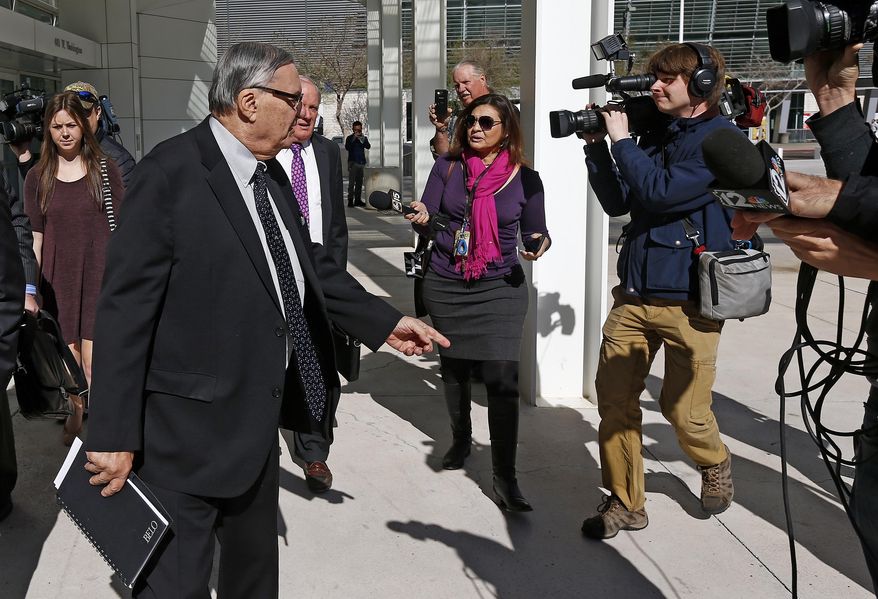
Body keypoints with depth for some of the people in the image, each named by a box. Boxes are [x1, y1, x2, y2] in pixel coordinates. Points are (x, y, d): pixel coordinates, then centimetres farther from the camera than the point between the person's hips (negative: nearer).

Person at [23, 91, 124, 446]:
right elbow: (35, 239, 7)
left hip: (99, 276, -2)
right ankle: (76, 413, 31)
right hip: (58, 280, 2)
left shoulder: (104, 169, 1)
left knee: (94, 364, -7)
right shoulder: (37, 177, 5)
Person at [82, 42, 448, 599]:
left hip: (259, 419, 9)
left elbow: (309, 263, 18)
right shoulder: (171, 172, -18)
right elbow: (126, 307, -19)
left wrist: (386, 322, 14)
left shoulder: (270, 173, 8)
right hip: (189, 429, -8)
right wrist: (115, 435, -19)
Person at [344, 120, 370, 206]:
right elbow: (347, 147, -14)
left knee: (359, 182, 7)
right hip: (353, 162, -4)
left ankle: (358, 200, 12)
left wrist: (363, 139, -21)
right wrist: (354, 139, -20)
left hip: (361, 162, 4)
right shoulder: (350, 138, 1)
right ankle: (350, 200, -10)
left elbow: (368, 147, -5)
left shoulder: (363, 138, 11)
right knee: (351, 182, -9)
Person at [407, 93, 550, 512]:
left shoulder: (524, 178, -2)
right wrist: (422, 218, -24)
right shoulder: (448, 167, 0)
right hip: (445, 286, 2)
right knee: (453, 367, 16)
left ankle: (505, 478, -4)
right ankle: (460, 440, 40)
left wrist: (541, 243, -19)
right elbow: (426, 220, 0)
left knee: (501, 378, -11)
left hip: (500, 289, -2)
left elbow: (536, 233, 4)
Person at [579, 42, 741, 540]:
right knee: (614, 398, 1)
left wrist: (621, 140, -12)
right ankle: (626, 503, 15)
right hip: (635, 292, 6)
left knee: (684, 410, 3)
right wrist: (597, 147, 3)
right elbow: (617, 203, 12)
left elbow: (661, 192, -21)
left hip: (689, 299, -6)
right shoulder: (656, 134, 11)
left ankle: (716, 465, 37)